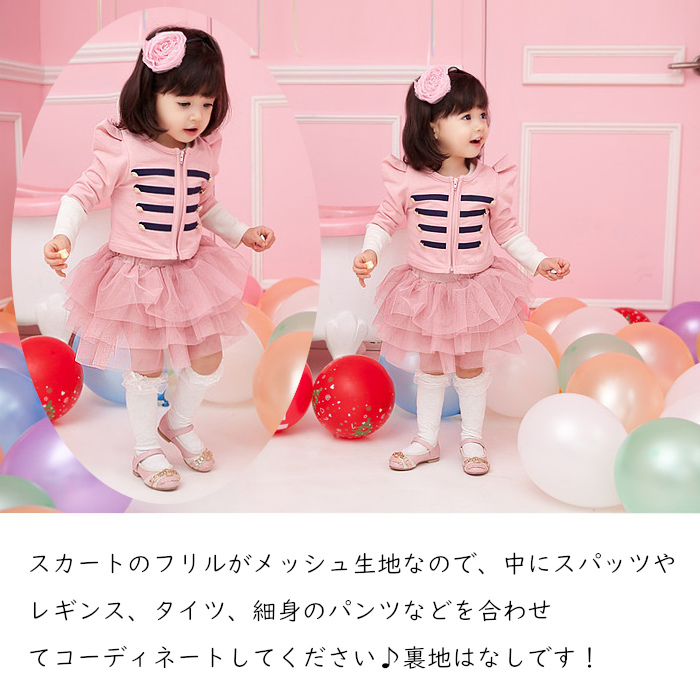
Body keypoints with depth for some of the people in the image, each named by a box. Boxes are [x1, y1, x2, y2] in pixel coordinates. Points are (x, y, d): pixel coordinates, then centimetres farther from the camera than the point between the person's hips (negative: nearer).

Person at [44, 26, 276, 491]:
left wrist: (242, 233, 11)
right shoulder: (123, 147, -16)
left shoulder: (204, 152, 1)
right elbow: (84, 194, -13)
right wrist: (63, 236, -28)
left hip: (191, 269, 5)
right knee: (147, 366, 6)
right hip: (138, 273, -5)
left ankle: (179, 422, 38)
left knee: (209, 357, 10)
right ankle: (147, 449, 27)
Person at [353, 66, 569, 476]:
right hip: (426, 288, 0)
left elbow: (506, 229, 4)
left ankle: (473, 440, 28)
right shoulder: (408, 179, -13)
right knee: (431, 367, 14)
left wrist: (538, 261, -2)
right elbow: (386, 220, -2)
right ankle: (427, 441, 29)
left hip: (476, 288, 1)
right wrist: (370, 252, -18)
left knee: (471, 367, 12)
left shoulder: (491, 181, -8)